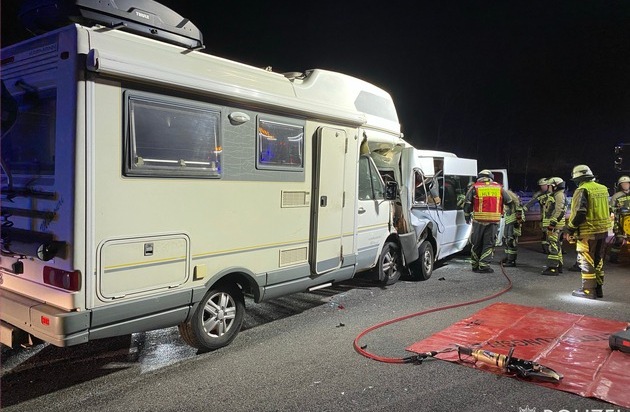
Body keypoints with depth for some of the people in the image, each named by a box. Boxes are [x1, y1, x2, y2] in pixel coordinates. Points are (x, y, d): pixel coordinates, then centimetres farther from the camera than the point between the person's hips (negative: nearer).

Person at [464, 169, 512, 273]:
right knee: (489, 243, 6)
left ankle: (475, 265, 18)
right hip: (494, 221, 1)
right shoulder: (499, 188, 12)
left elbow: (467, 204, 5)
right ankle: (484, 265, 1)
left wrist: (467, 216, 17)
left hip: (479, 219, 0)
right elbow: (509, 202, 18)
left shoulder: (475, 188, 6)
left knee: (477, 243, 10)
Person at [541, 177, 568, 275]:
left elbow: (560, 211, -22)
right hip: (553, 224, 11)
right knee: (556, 246, 16)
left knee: (554, 246, -13)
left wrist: (552, 223, -25)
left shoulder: (559, 195, -12)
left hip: (555, 225, -11)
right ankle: (558, 266, 24)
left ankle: (553, 268, -15)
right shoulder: (554, 195, 22)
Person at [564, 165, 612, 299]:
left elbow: (579, 213, -20)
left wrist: (570, 230, -11)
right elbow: (604, 210, 16)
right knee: (598, 260, 17)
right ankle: (598, 288, 25)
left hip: (588, 232, -8)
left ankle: (588, 290, 6)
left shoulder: (582, 190, -14)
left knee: (586, 261, 2)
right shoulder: (603, 189, 10)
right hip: (603, 231, 8)